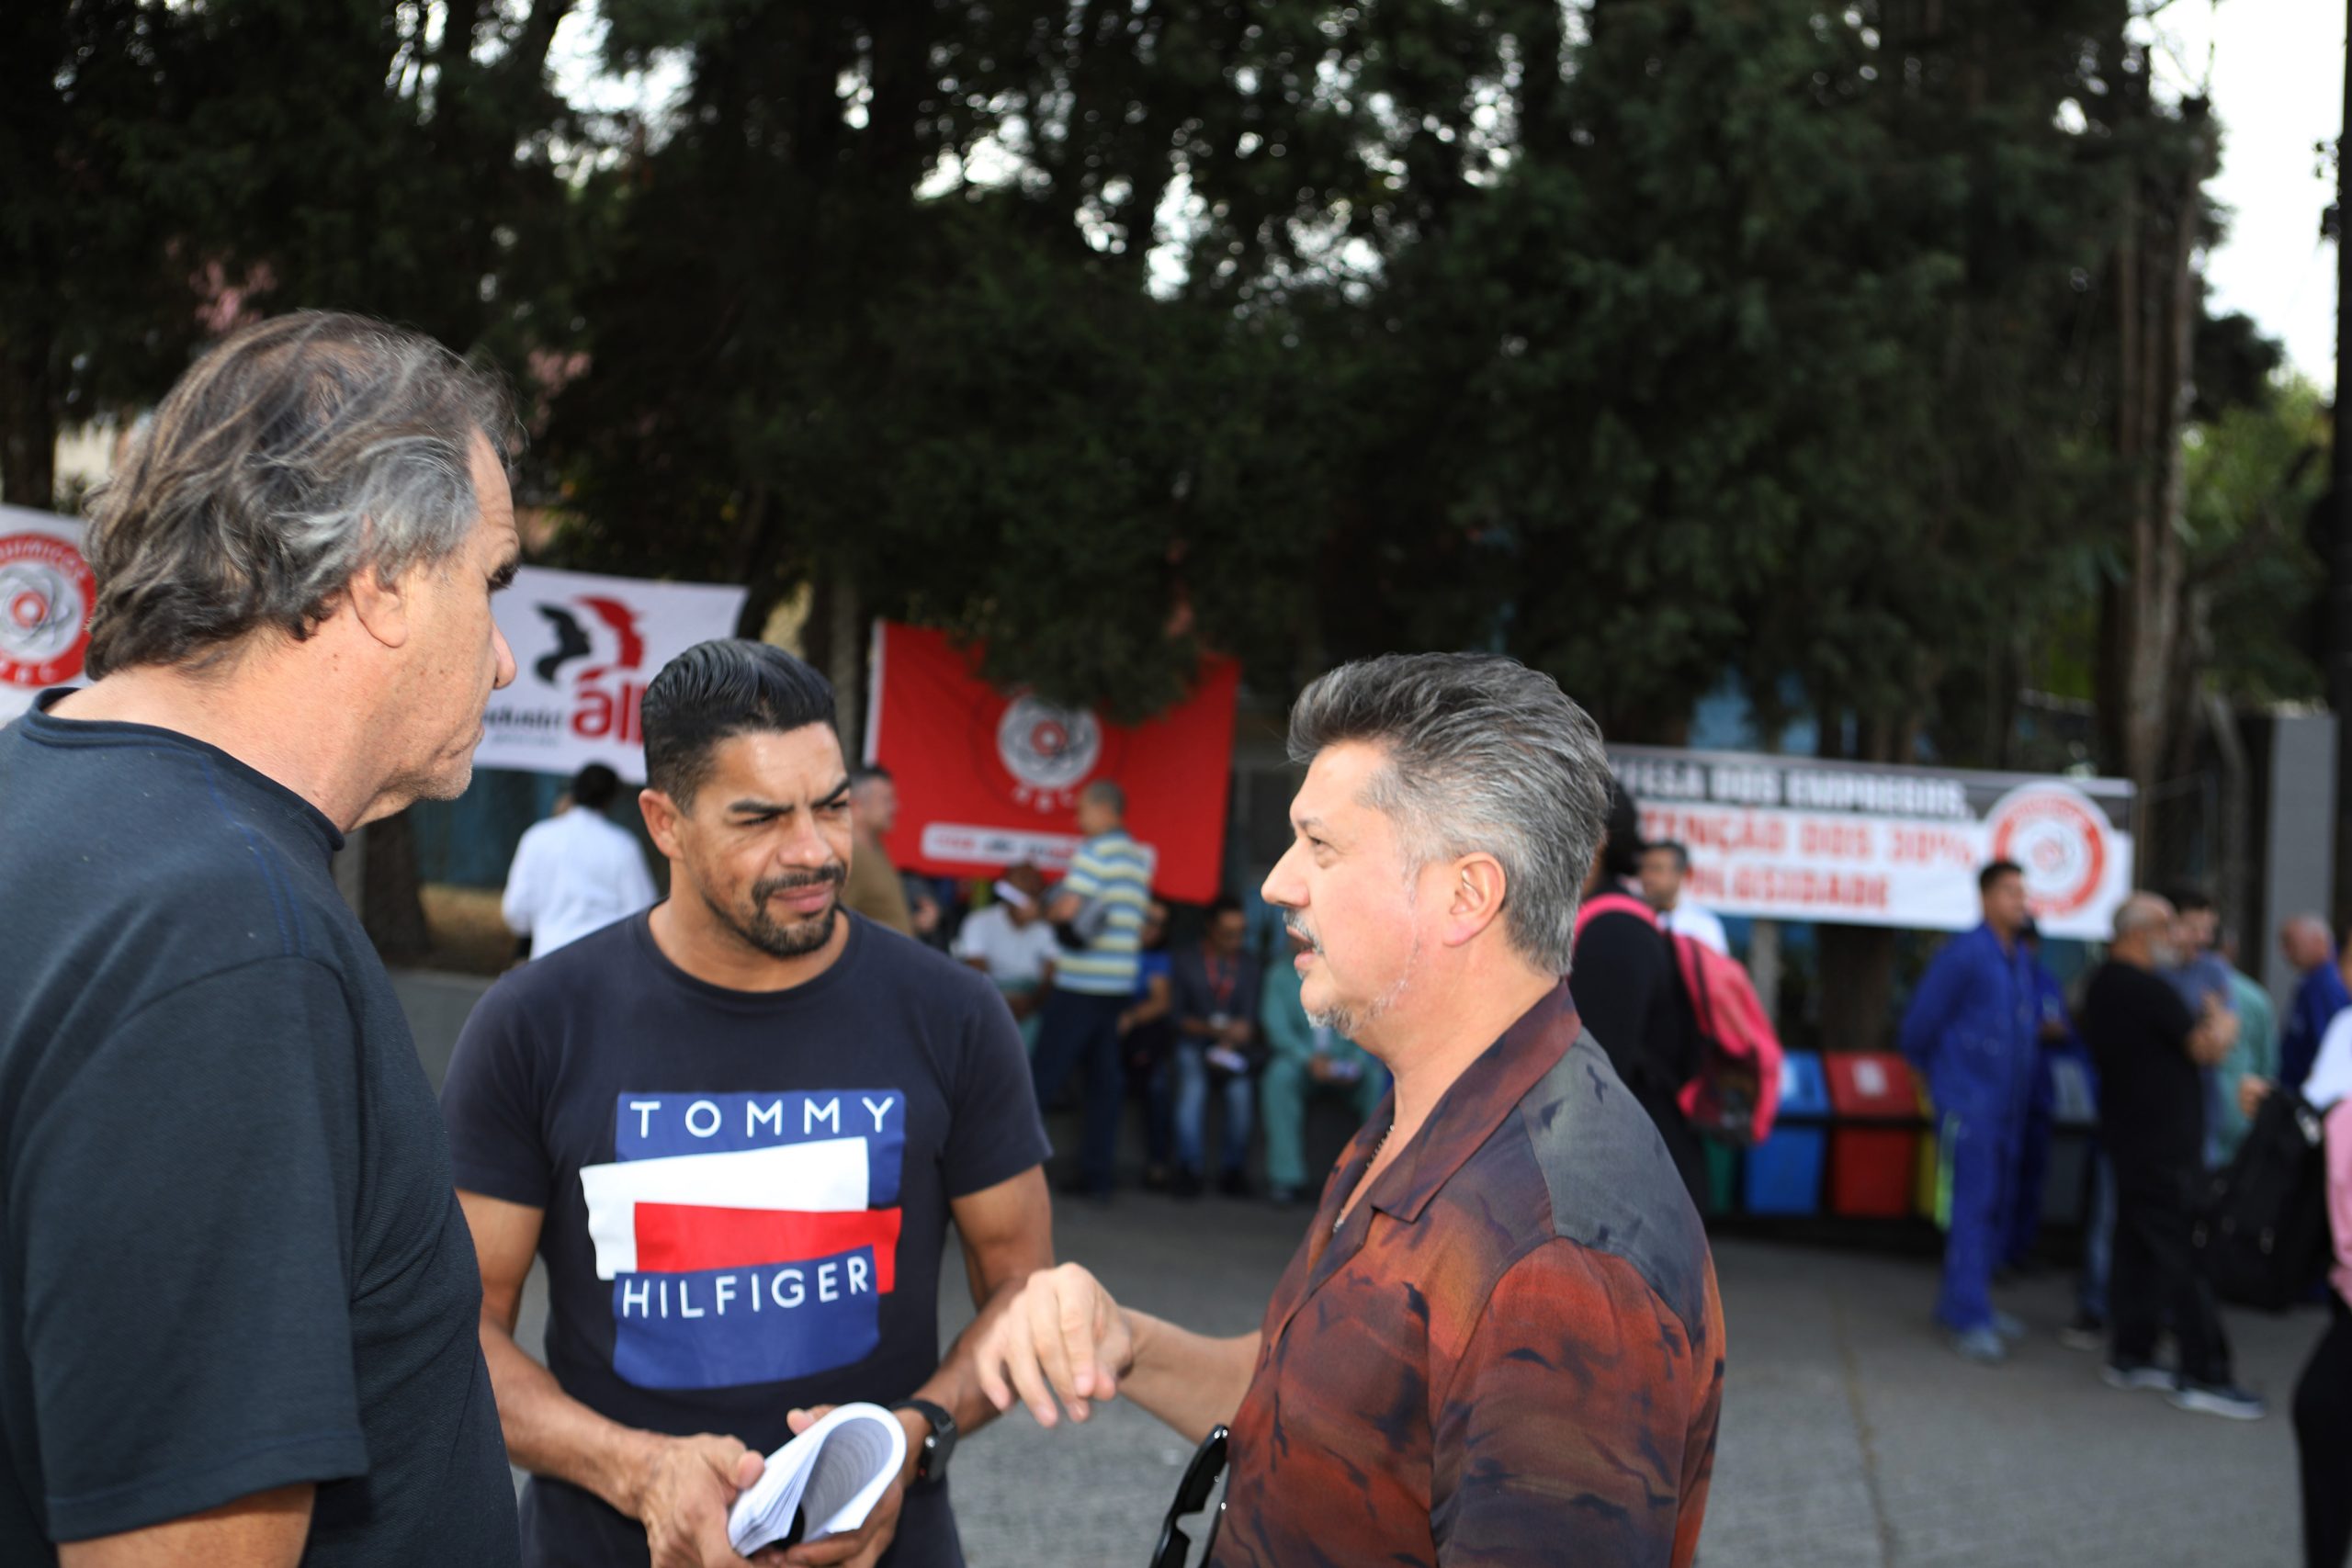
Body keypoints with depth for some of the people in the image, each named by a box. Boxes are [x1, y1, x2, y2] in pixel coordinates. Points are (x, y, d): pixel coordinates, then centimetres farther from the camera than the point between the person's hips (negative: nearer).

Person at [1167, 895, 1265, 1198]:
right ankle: (1188, 1169, -21)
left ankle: (1231, 1170, -14)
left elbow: (1248, 1019, 4)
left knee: (1239, 1088, -28)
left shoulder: (1248, 965, 13)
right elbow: (1177, 1016, -1)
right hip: (1194, 1042, -1)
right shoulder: (1184, 960, 6)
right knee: (1192, 1083, -32)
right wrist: (1212, 1028, -17)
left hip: (1234, 1047, 1)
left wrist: (1229, 1043, -16)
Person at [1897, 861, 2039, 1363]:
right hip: (1967, 1106, -8)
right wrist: (1939, 1074, 5)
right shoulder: (1964, 955, -12)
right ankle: (1970, 1320, -10)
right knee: (1971, 1206, -10)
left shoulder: (2023, 961, 12)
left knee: (1994, 1206, 12)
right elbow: (1919, 1024, -8)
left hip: (2007, 1107, 8)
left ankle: (1961, 1303, 23)